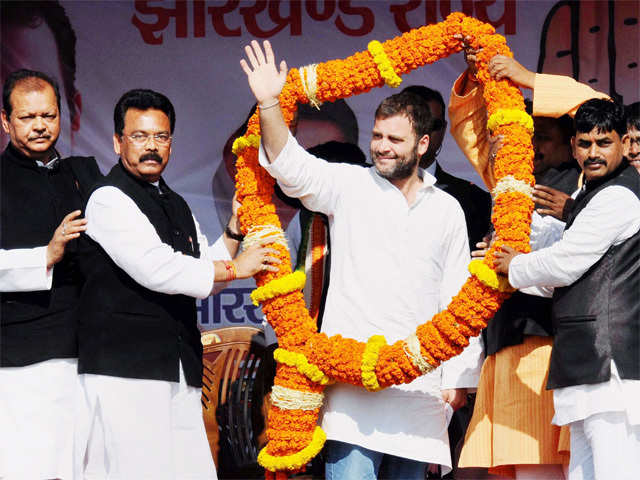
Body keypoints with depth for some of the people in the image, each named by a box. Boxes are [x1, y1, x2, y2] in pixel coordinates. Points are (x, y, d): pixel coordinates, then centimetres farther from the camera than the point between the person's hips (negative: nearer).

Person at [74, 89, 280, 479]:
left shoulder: (177, 206, 21)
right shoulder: (109, 200, -6)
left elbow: (203, 278, 23)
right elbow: (156, 270, -16)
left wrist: (234, 229, 9)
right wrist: (234, 268, -8)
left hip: (180, 369, 8)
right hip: (124, 370, -8)